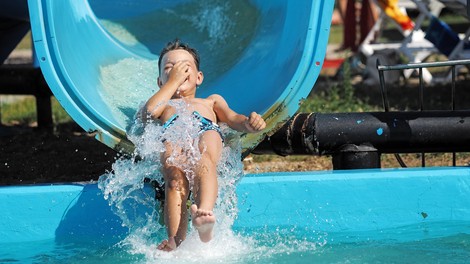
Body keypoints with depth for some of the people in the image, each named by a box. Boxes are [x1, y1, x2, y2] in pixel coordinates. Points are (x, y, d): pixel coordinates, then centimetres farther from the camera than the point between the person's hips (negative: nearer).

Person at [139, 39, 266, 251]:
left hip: (207, 132, 0)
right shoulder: (163, 105, 43)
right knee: (174, 174, -38)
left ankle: (204, 212, -66)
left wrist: (249, 124, 1)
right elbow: (147, 113, 17)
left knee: (203, 151, -41)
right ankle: (175, 242, -55)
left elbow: (232, 119, 25)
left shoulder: (211, 101, 46)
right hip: (171, 136, 0)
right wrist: (174, 81, 24)